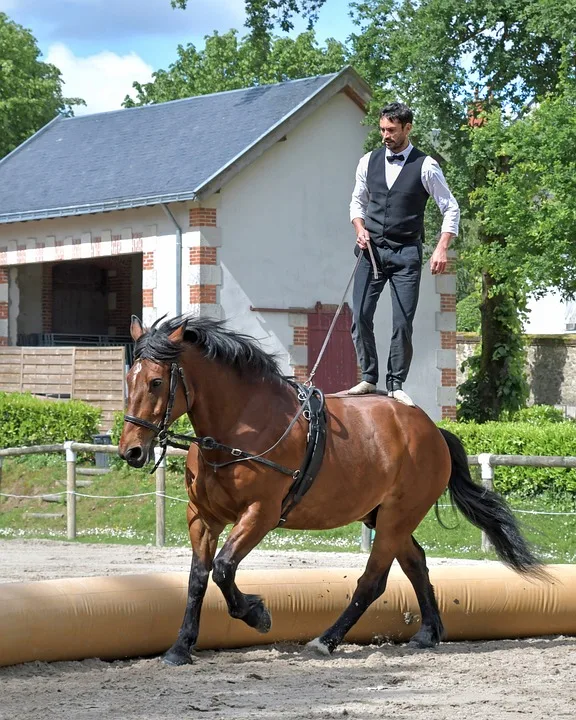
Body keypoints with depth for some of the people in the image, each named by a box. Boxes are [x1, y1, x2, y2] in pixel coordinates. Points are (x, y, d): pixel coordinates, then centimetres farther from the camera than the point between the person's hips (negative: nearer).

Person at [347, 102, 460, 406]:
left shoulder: (425, 167, -4)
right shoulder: (369, 162, 7)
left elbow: (451, 209, 0)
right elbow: (358, 201, 20)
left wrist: (442, 248, -9)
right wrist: (360, 229, 0)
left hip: (406, 254, -3)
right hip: (372, 250, 3)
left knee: (403, 322, -5)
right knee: (360, 316, -4)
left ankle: (396, 384, 5)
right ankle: (368, 378, 8)